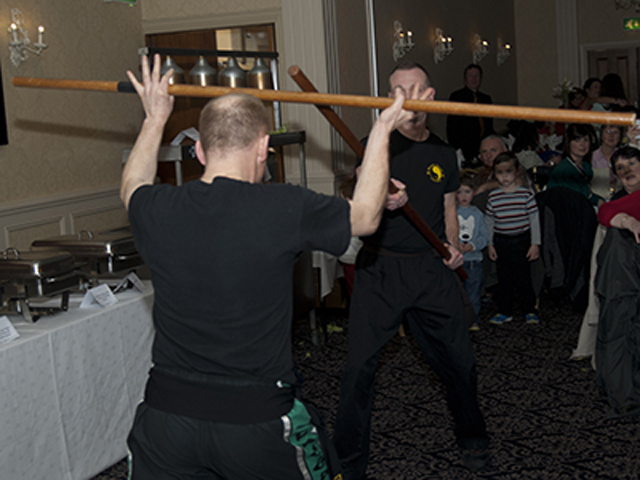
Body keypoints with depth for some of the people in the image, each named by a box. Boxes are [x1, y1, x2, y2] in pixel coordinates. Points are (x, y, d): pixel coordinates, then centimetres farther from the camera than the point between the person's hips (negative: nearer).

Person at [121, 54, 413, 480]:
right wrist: (381, 132, 14)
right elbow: (366, 217, 5)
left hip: (166, 415, 2)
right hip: (257, 418, -2)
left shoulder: (158, 212, -6)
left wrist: (156, 120, 32)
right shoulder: (285, 209, -15)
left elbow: (133, 187, 21)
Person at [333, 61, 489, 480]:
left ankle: (472, 437, 33)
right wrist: (383, 199, -33)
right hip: (380, 268, -3)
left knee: (459, 359, 6)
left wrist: (453, 245, 4)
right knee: (360, 364, -7)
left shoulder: (444, 153, 13)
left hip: (432, 268, 3)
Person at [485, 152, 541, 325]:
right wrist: (490, 244, 9)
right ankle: (505, 311, 20)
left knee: (522, 277, 0)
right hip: (500, 242, 2)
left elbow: (534, 219, -1)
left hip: (521, 241, -2)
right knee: (504, 278, 9)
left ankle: (530, 310, 16)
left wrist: (535, 244, -4)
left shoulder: (526, 194, -3)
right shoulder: (493, 197, 3)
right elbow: (489, 221, 11)